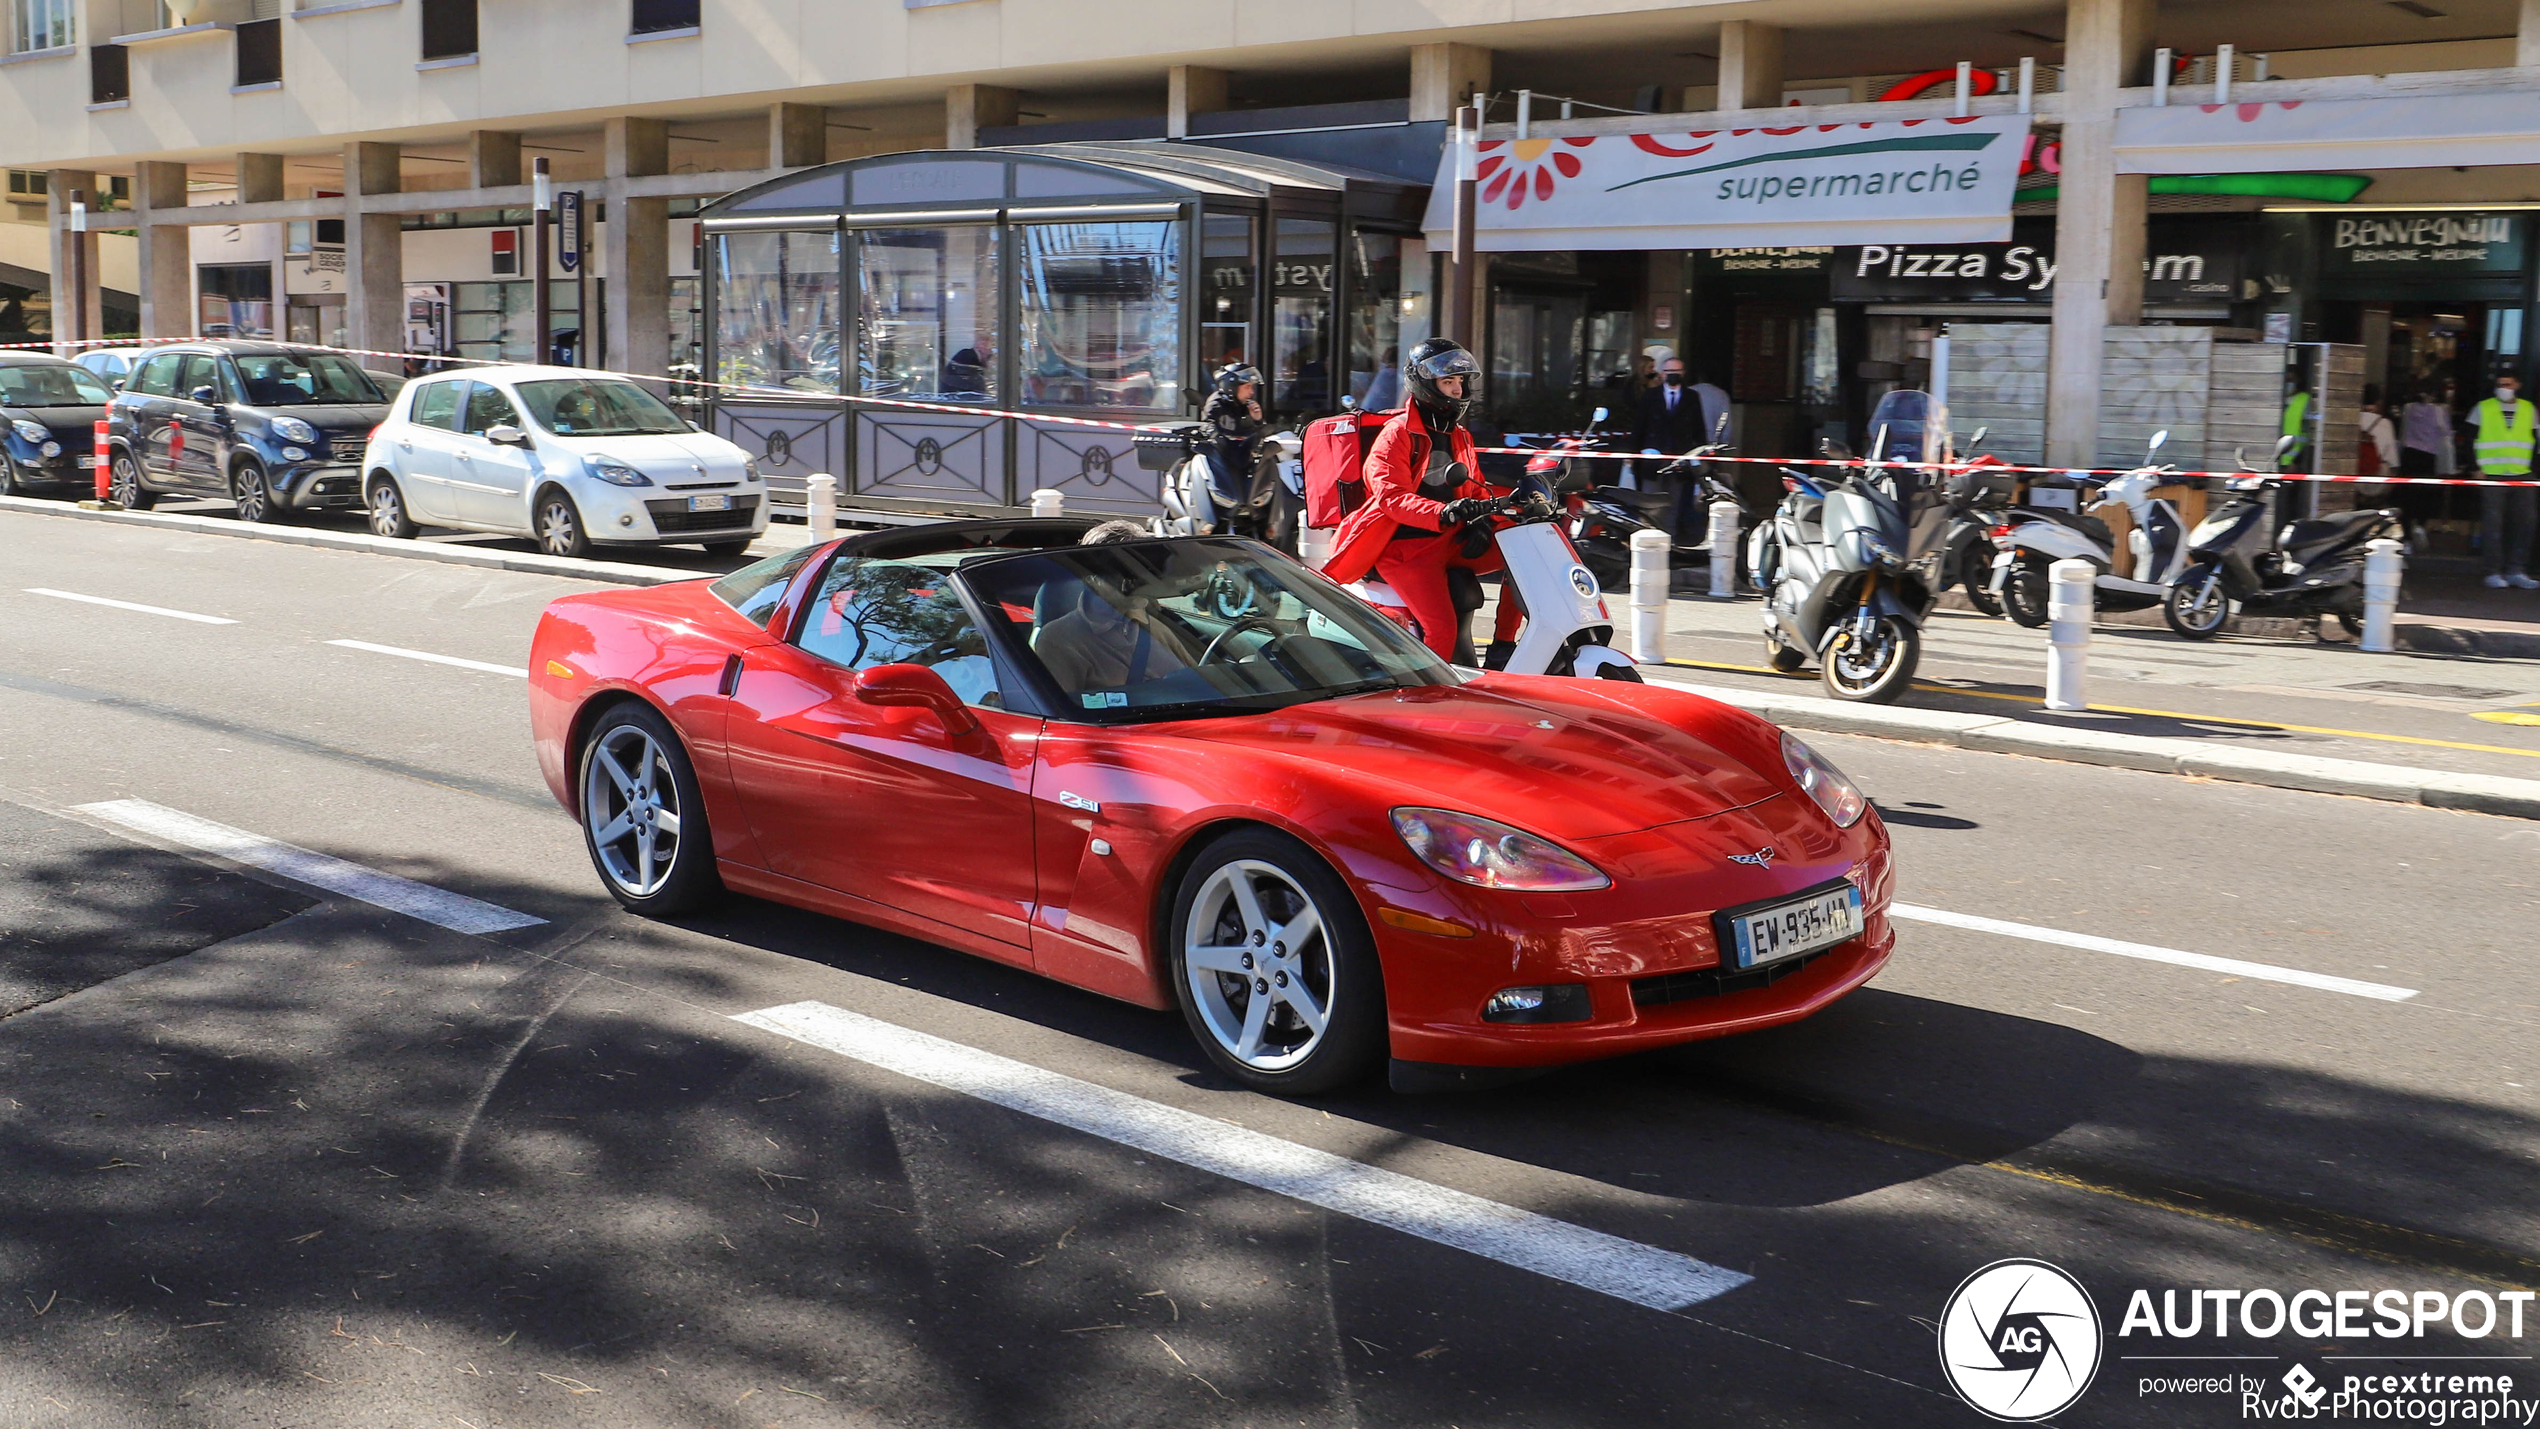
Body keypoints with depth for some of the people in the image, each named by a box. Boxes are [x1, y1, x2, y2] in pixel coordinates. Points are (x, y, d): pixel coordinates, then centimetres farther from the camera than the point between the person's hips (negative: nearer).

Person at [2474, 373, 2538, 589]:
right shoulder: (2482, 408, 3)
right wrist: (2476, 467, -6)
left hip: (2522, 476, 3)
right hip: (2491, 476, -3)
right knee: (2492, 524, -6)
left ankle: (2516, 571, 9)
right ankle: (2493, 572, 0)